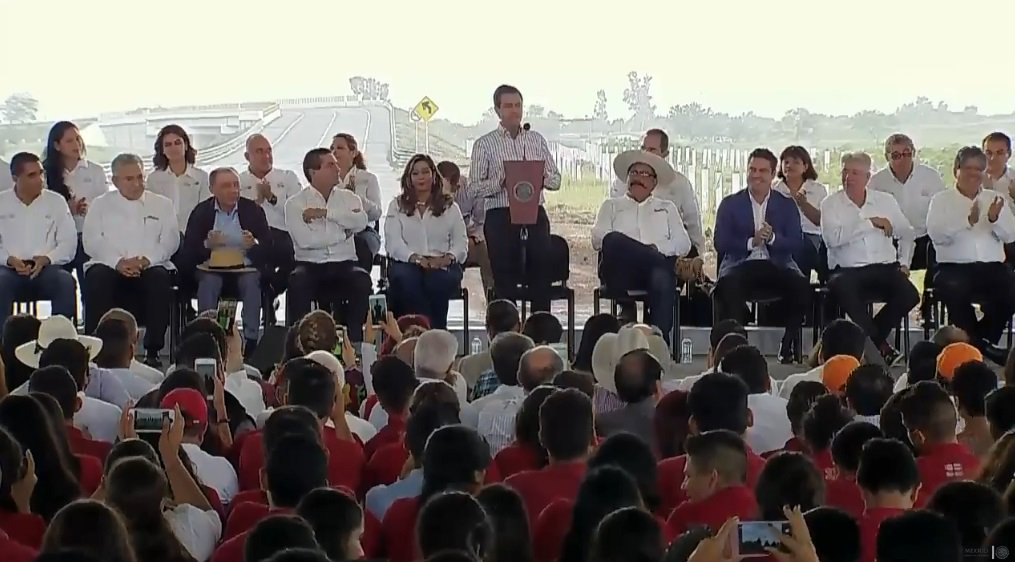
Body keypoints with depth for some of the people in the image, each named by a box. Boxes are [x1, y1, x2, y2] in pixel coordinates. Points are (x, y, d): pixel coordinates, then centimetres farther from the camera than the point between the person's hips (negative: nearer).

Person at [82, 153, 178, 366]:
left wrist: (146, 260, -14)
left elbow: (170, 240, 6)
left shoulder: (162, 205, 18)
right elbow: (92, 241, 3)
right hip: (110, 265, 0)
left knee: (160, 279, -34)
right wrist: (118, 262, -15)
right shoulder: (101, 205, 16)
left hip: (150, 266, 0)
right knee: (97, 278, -34)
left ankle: (153, 351, -28)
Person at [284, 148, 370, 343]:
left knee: (361, 280, -30)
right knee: (297, 281, -35)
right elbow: (305, 240, -13)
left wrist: (324, 212, -11)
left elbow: (361, 222, -8)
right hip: (310, 264, -2)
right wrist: (343, 233, -3)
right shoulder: (295, 203, 3)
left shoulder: (348, 198, 15)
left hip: (344, 263, 2)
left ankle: (355, 339, -22)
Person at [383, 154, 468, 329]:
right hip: (406, 263, 0)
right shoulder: (397, 206, 16)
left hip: (442, 265, 0)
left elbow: (461, 242, 10)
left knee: (438, 281, -35)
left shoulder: (450, 207, 19)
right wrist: (415, 258, -18)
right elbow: (393, 242, 1)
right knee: (406, 279, -36)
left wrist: (448, 258, -14)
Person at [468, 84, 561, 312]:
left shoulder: (537, 139, 13)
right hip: (501, 216, -3)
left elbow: (556, 180, 12)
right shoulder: (484, 144, 2)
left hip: (535, 215, 3)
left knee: (541, 276, 3)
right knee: (505, 281, 0)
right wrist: (501, 182, -19)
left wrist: (542, 177, -10)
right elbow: (474, 187, -3)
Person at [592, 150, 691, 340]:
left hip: (656, 266, 1)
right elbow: (598, 238, 10)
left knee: (662, 279, -40)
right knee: (614, 240, -37)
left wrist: (656, 248, -6)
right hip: (621, 272, 0)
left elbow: (683, 244, 15)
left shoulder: (667, 208, 31)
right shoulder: (612, 205, 29)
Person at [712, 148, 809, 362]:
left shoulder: (787, 205, 13)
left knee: (801, 286, -30)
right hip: (741, 264, -1)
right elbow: (720, 243, -1)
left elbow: (796, 243, 2)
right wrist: (752, 242, -16)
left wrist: (772, 238, -18)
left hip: (776, 265, 1)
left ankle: (789, 344, -14)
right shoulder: (730, 204, 10)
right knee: (728, 286, -37)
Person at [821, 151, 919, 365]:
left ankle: (868, 337, -3)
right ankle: (881, 346, -22)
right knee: (841, 287, -37)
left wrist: (904, 263, 13)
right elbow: (833, 238, -15)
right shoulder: (831, 203, 4)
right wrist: (870, 223, -10)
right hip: (848, 270, -3)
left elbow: (906, 234, 27)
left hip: (885, 267, 3)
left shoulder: (886, 200, 15)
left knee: (909, 295, -26)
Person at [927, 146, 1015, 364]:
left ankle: (980, 337, -3)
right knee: (954, 289, -35)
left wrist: (994, 219, -14)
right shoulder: (942, 200, 11)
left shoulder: (994, 199, 20)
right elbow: (936, 234, -7)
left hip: (992, 267, 3)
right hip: (954, 267, -2)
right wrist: (968, 221, -20)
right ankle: (981, 345, -12)